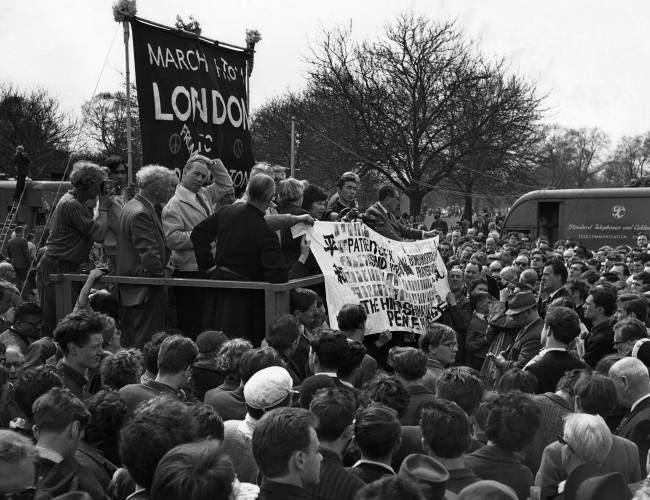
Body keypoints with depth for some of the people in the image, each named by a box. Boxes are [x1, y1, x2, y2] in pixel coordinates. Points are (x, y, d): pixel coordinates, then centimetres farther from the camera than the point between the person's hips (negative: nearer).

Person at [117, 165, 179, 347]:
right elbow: (149, 253, -23)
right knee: (147, 343, -7)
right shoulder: (140, 213, -19)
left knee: (129, 342, 15)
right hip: (144, 290, -11)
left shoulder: (132, 206, 15)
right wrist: (162, 272, -9)